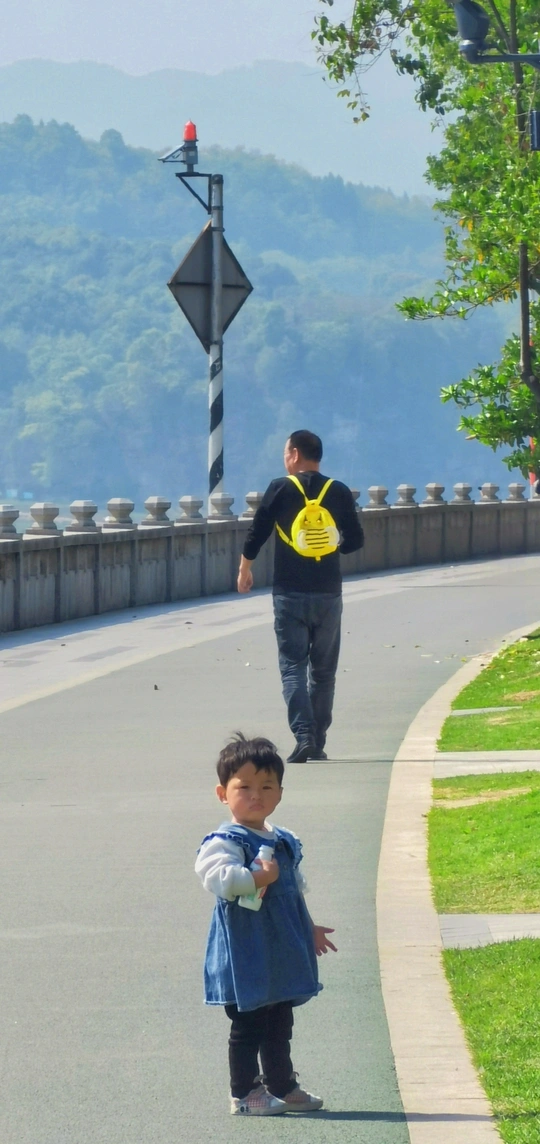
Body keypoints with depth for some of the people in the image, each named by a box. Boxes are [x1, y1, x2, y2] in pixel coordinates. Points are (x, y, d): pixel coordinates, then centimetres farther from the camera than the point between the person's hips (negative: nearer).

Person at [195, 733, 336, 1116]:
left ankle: (282, 1087, 29)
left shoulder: (285, 842, 12)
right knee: (248, 1028, 0)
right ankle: (244, 1094, 8)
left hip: (282, 955, 8)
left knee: (279, 1027, 18)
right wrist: (260, 878, -29)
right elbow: (217, 876, -33)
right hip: (246, 957, -8)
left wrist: (309, 929, 29)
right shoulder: (225, 842, -14)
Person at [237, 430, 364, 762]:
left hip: (290, 594, -2)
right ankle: (318, 743, 13)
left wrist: (245, 569, 13)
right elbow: (355, 540, 8)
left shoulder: (281, 489, -5)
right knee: (323, 670, 12)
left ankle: (304, 737, -17)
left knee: (293, 666, -1)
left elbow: (257, 533, -3)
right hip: (329, 594, 2)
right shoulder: (339, 492, 2)